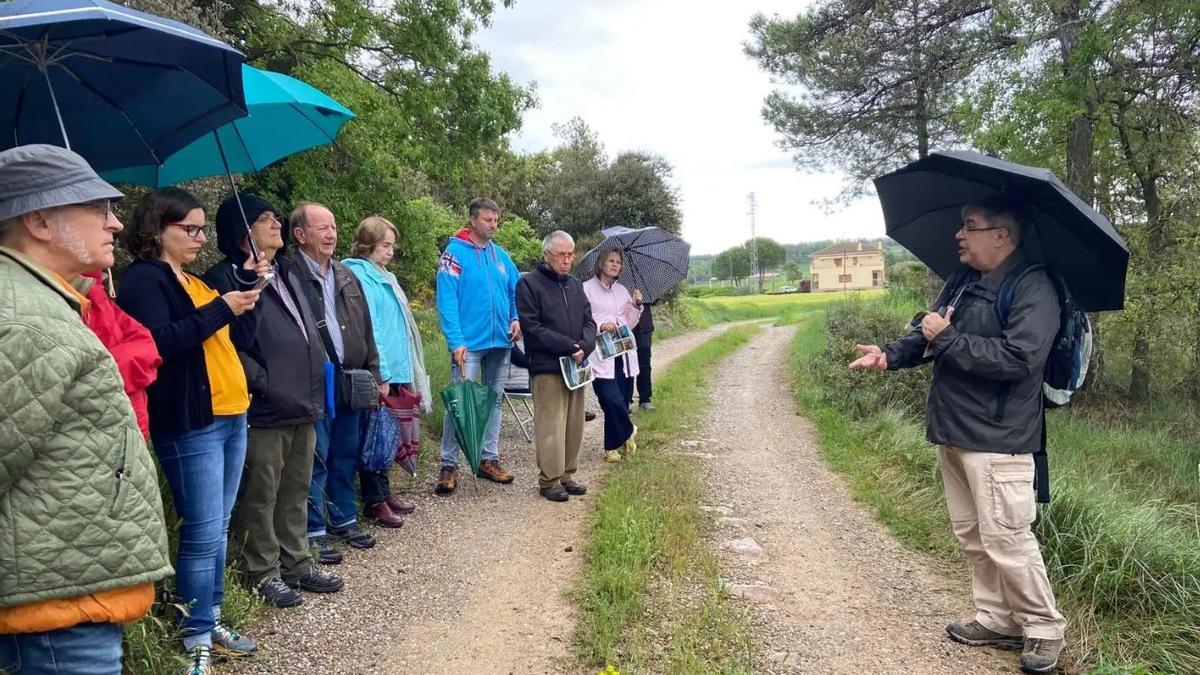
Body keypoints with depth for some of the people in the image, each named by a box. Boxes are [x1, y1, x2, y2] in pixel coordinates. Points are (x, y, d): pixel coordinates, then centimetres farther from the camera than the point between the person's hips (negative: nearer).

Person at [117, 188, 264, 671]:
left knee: (218, 528, 14)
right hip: (189, 425, -9)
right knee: (202, 533, -4)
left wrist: (245, 284, 12)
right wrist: (221, 309, -20)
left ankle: (211, 618, 26)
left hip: (231, 415, 9)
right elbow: (158, 343, -22)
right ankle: (196, 636, 8)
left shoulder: (194, 279, 19)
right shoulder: (143, 279, -7)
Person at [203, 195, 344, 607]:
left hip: (304, 406, 8)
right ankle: (263, 573, 17)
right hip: (264, 411, -8)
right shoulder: (227, 278, -10)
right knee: (261, 496, 4)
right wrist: (261, 381, -19)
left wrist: (316, 383, 15)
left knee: (296, 492, 16)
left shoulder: (286, 274, 17)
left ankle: (296, 563, 29)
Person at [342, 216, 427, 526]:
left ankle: (384, 492, 26)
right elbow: (367, 329, -18)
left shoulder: (382, 276, 15)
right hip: (376, 373, -9)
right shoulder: (358, 275, -12)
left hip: (392, 371, 9)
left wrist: (394, 372, 15)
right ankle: (374, 501, 10)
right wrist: (381, 374, -20)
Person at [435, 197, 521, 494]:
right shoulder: (455, 252, -8)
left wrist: (516, 319, -3)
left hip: (500, 342, 6)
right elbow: (446, 300, -14)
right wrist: (456, 341, -21)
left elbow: (515, 292, 17)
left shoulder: (501, 255, 9)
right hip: (469, 343, -6)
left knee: (494, 400, 13)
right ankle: (449, 465, 1)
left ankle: (489, 459, 24)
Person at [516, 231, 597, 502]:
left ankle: (566, 475, 20)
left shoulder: (576, 285, 17)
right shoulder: (529, 284, -5)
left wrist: (584, 346, -8)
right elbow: (532, 328, -12)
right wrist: (569, 346, -15)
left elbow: (589, 322, 14)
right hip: (547, 368, -6)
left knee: (574, 425, 9)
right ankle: (549, 480, 6)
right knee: (550, 427, -5)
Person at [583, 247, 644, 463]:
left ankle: (613, 446, 21)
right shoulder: (587, 289, -3)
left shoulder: (622, 291, 17)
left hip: (623, 354, 6)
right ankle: (627, 432, 13)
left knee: (622, 401, 6)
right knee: (613, 401, -14)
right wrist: (600, 326, -22)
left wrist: (636, 306, 3)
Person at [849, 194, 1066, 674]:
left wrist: (948, 338, -19)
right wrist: (891, 354, -5)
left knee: (1006, 541, -2)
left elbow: (1018, 359, -25)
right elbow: (927, 331, 14)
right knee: (972, 536, 16)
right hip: (952, 433, 9)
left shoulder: (1033, 289, -15)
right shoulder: (963, 282, 12)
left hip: (996, 440, -9)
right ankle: (997, 621, 30)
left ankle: (1044, 630, 18)